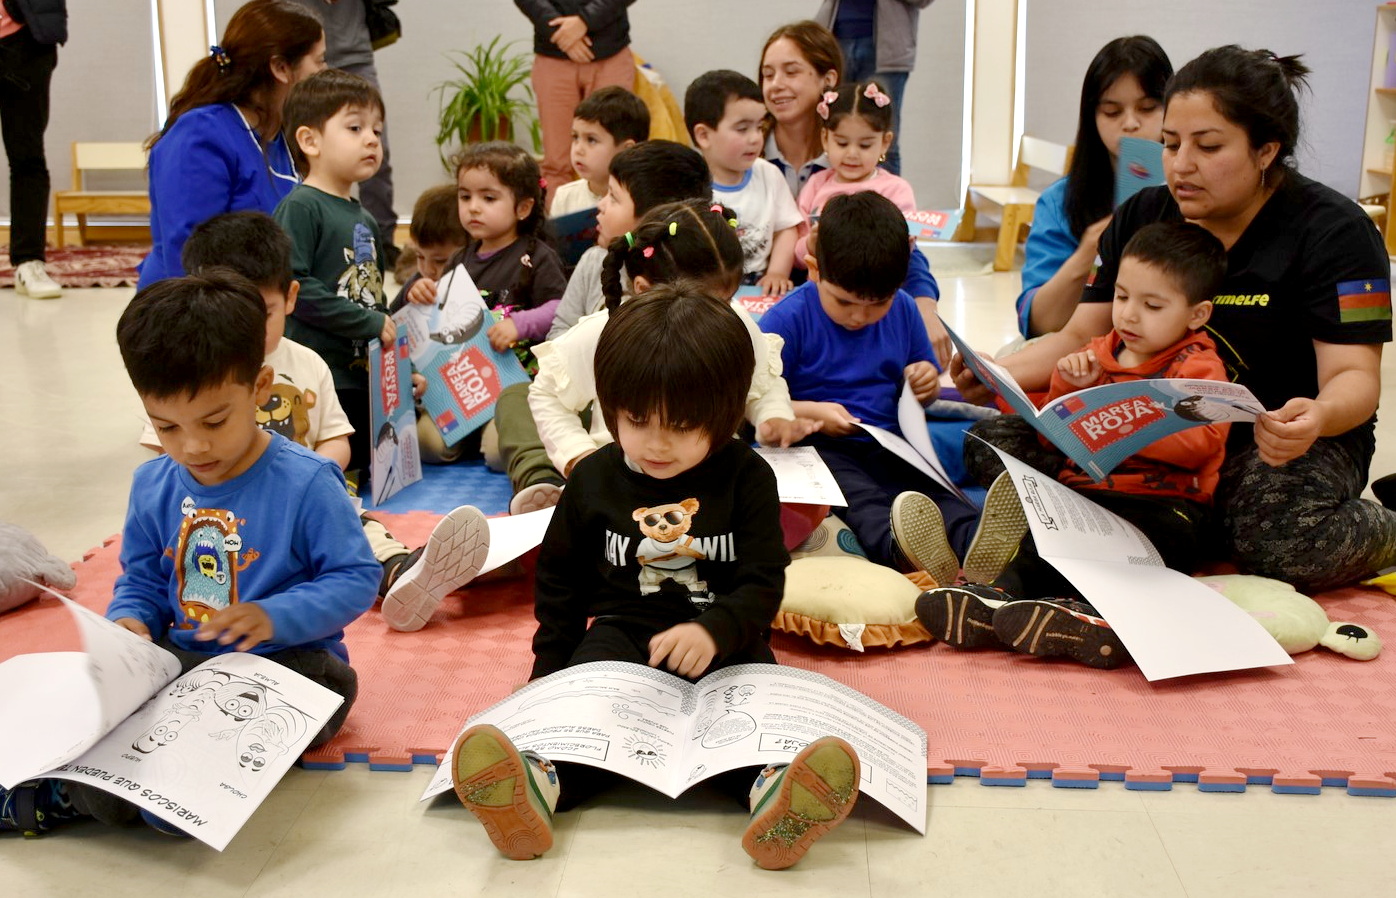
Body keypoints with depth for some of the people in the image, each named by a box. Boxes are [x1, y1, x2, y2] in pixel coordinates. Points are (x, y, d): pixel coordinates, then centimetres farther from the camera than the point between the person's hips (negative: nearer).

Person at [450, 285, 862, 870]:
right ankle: (541, 784, -54)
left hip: (723, 639, -1)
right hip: (622, 631, 2)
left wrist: (715, 630, -30)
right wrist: (549, 666, 12)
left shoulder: (746, 477, -3)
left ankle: (780, 800, -57)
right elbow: (560, 579, 16)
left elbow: (763, 581, -9)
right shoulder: (593, 478, 4)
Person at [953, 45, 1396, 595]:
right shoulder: (1142, 217, 4)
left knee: (1285, 545, -39)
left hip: (1284, 439, -4)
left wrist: (1318, 416, -40)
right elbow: (1081, 335, 4)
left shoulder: (1332, 232, -10)